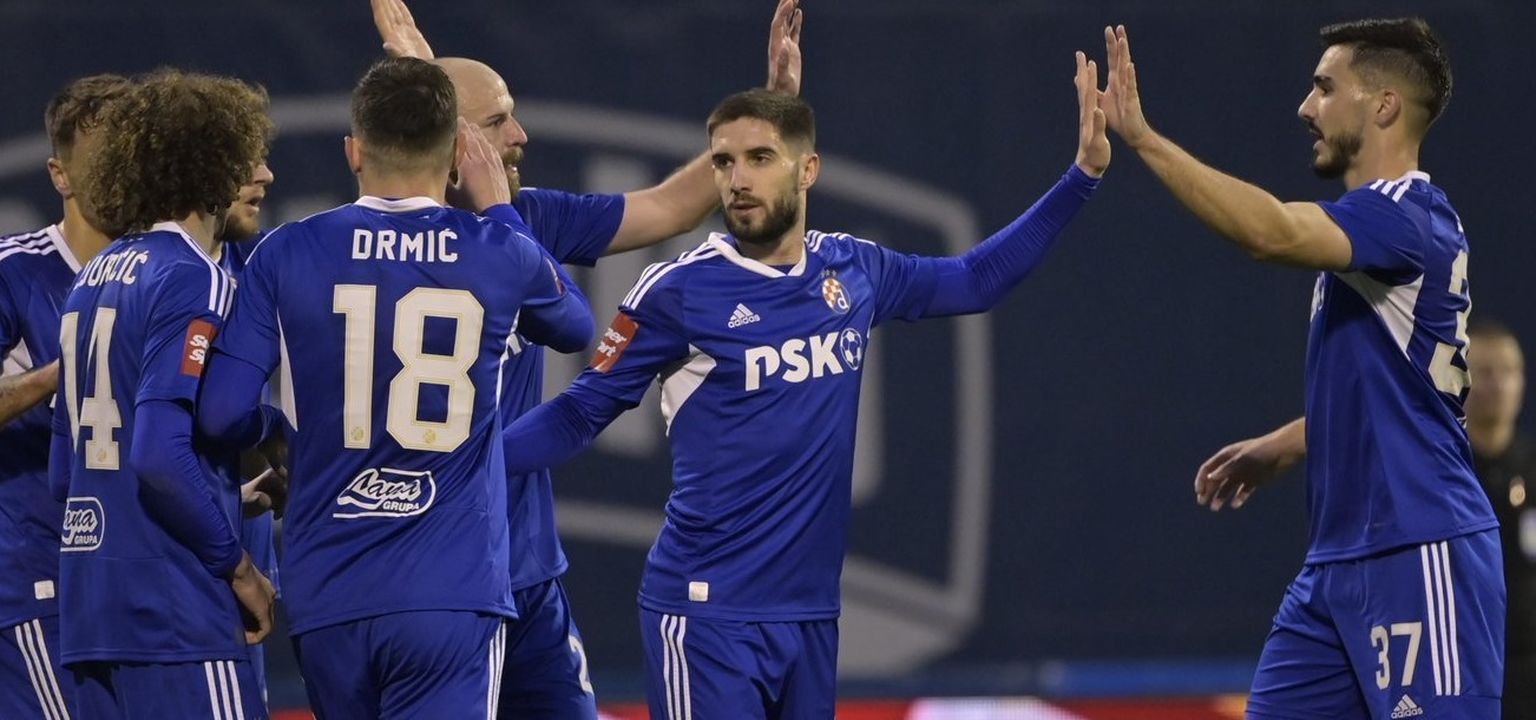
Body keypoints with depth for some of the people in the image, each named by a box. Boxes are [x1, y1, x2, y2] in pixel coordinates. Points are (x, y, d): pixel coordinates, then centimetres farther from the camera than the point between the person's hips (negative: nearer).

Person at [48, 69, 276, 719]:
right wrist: (238, 565, -10)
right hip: (176, 616, -9)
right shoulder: (192, 281, -10)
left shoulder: (92, 282, 16)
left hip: (87, 611, 9)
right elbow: (159, 453, -21)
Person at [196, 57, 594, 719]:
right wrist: (501, 209, 30)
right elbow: (576, 328, 23)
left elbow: (223, 416, -4)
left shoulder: (286, 255, 0)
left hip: (326, 597, 2)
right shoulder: (502, 254, 1)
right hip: (453, 591, -2)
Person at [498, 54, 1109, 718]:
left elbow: (976, 280, 23)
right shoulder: (680, 290, -7)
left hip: (812, 611, 5)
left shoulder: (853, 272, 7)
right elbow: (581, 415, -3)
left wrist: (1082, 175, 21)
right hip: (708, 614, -5)